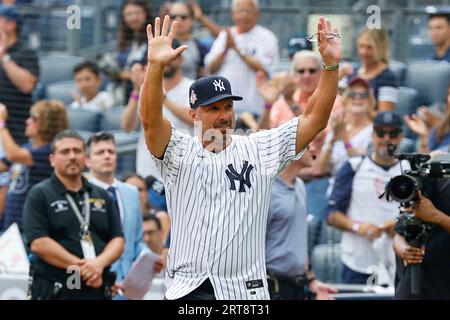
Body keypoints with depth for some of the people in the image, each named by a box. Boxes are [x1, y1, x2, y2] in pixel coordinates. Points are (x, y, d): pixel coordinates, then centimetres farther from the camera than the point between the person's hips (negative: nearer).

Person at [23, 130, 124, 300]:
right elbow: (38, 243, -10)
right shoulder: (39, 195, 2)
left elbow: (117, 239, 12)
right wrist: (80, 267, -15)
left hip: (98, 290, 5)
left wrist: (100, 263, -10)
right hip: (54, 291, -5)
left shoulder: (102, 196, 17)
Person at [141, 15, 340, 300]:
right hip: (188, 288, -1)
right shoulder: (179, 153, 5)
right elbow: (151, 119, -14)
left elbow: (314, 119, 4)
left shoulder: (260, 149, 10)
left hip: (247, 290, 1)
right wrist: (156, 66, -29)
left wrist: (331, 65, -8)